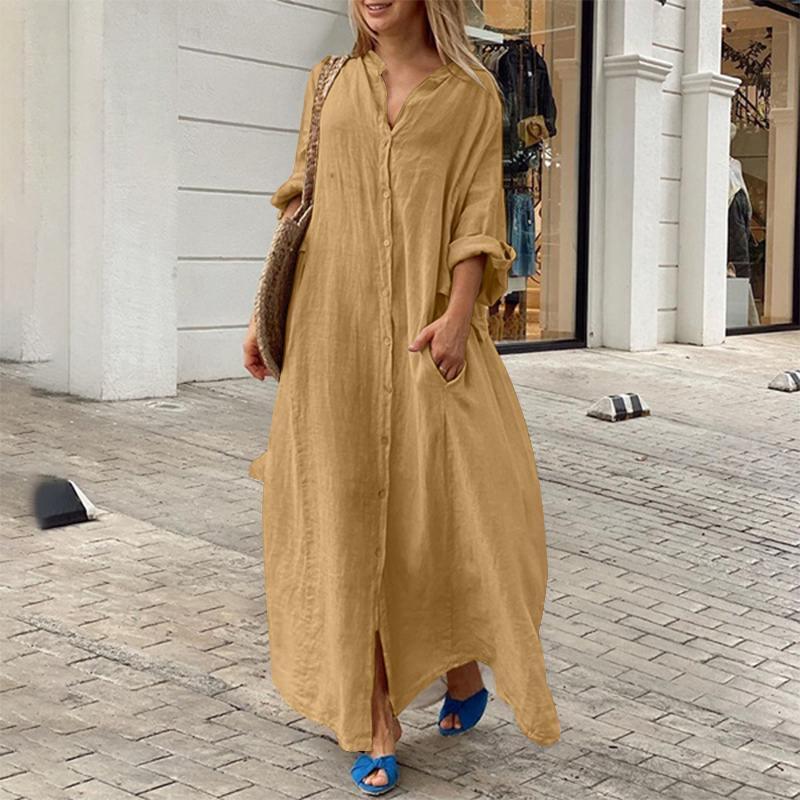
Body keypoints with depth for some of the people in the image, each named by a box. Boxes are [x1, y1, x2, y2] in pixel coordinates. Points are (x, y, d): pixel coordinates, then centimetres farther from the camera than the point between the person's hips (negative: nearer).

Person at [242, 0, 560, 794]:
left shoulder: (472, 93, 5)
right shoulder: (330, 82, 13)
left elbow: (478, 213, -3)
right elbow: (303, 201, 15)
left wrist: (459, 315, -17)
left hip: (426, 327, -2)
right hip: (335, 328, 2)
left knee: (457, 497, -7)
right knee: (350, 513, 1)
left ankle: (462, 666, 21)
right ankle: (376, 719, 10)